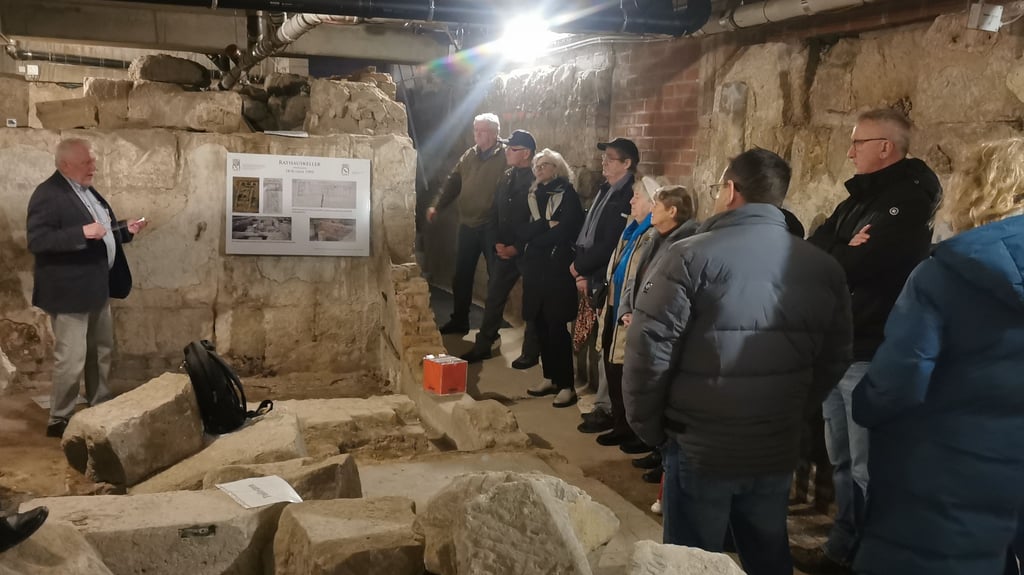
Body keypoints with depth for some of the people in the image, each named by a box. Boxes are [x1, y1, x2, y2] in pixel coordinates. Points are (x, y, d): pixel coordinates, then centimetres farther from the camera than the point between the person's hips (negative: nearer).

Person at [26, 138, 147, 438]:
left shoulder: (87, 190, 13)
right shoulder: (48, 194, -16)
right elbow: (37, 240, -25)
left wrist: (125, 229, 8)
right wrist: (82, 233, -31)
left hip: (96, 288, 10)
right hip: (69, 292, -10)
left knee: (101, 351, 19)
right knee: (71, 359, -4)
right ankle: (59, 420, 11)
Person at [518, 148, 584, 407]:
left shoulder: (568, 194, -3)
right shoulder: (532, 196, 13)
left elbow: (564, 233, -15)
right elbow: (523, 231, 2)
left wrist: (534, 238, -5)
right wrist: (546, 225, -13)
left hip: (558, 268, -6)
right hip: (535, 269, 6)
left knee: (556, 327, -6)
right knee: (540, 325, 8)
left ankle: (566, 385, 1)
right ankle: (550, 378, 20)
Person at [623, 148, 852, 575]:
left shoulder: (690, 256, -14)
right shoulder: (825, 267, 2)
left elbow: (648, 351, -15)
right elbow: (834, 360, 8)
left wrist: (648, 427, -1)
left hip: (699, 448, -5)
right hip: (778, 451, 5)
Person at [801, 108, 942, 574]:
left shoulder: (908, 200, -12)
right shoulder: (856, 201, 17)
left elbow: (860, 265, -24)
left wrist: (831, 257, -4)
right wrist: (844, 254, -13)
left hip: (871, 354, -9)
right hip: (838, 349, 9)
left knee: (868, 467, 0)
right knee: (843, 462, 17)